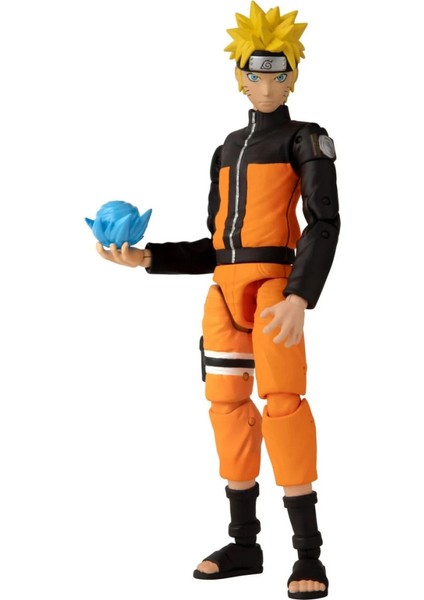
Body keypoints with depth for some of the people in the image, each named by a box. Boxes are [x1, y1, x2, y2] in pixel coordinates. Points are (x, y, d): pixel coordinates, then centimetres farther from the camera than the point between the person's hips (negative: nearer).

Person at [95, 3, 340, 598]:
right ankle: (245, 543, 16)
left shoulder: (307, 140, 2)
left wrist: (299, 297, -26)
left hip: (274, 283, -7)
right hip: (225, 287, 7)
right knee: (229, 405, 6)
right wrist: (147, 258, 7)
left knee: (283, 401, -18)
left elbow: (324, 225, -11)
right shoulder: (230, 147, 21)